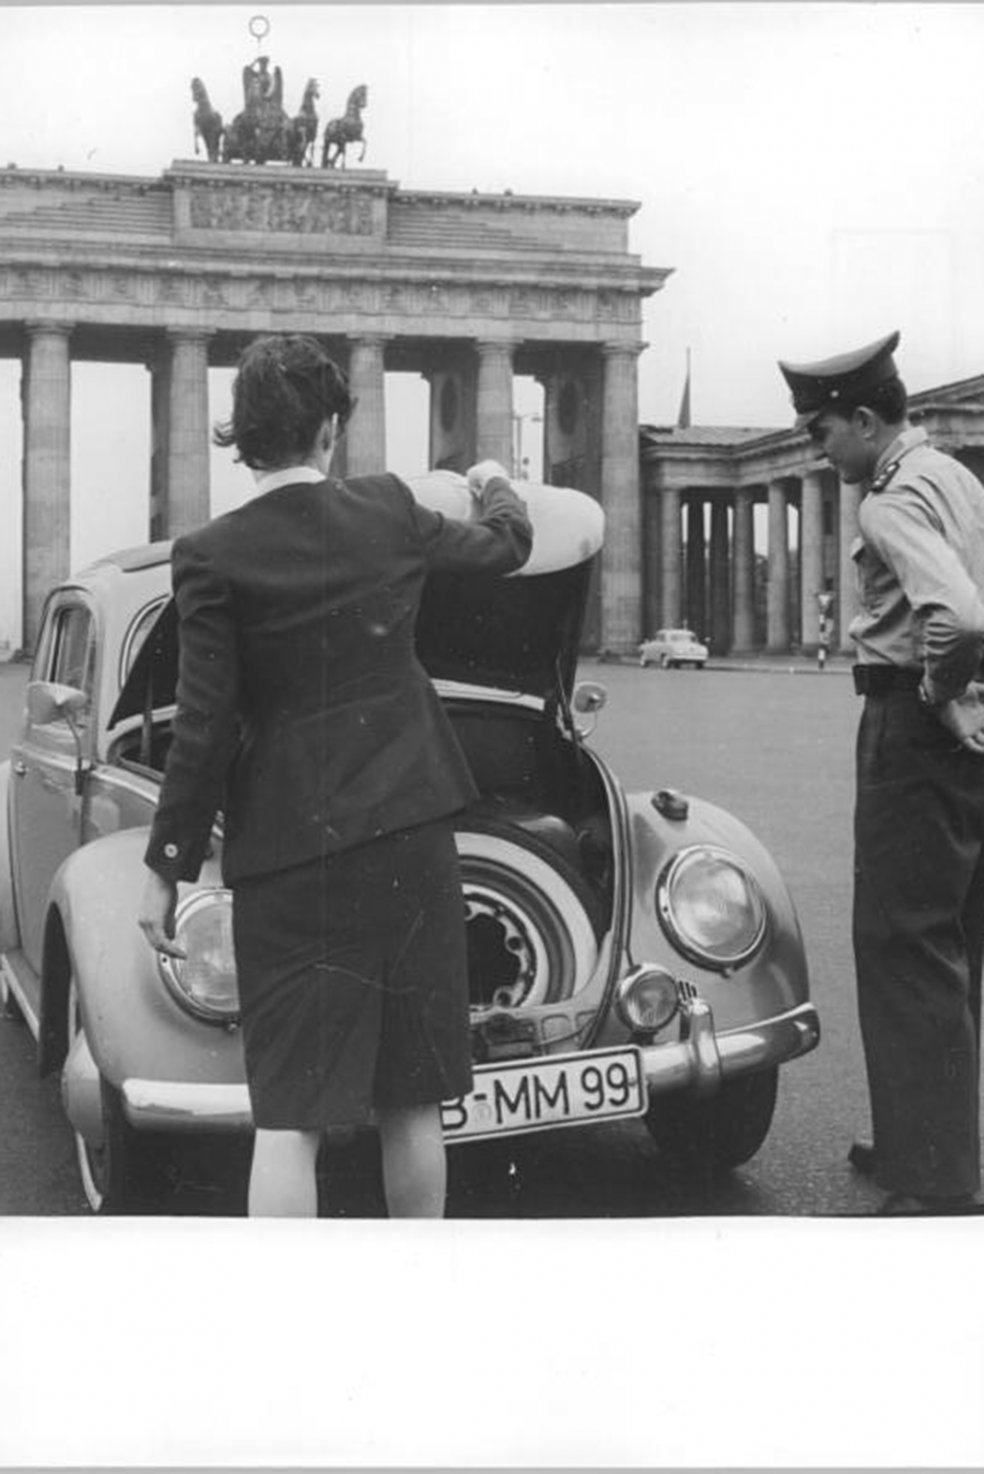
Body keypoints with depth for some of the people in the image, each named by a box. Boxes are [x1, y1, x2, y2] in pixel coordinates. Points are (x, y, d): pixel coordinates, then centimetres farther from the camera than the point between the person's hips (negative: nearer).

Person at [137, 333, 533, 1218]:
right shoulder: (388, 511, 0)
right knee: (413, 1099, 12)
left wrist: (167, 866, 0)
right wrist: (497, 488, 41)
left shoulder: (212, 558, -8)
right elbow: (506, 546, 19)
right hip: (410, 831, 3)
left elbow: (205, 730, -9)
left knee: (289, 1114, -1)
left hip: (288, 852, -2)